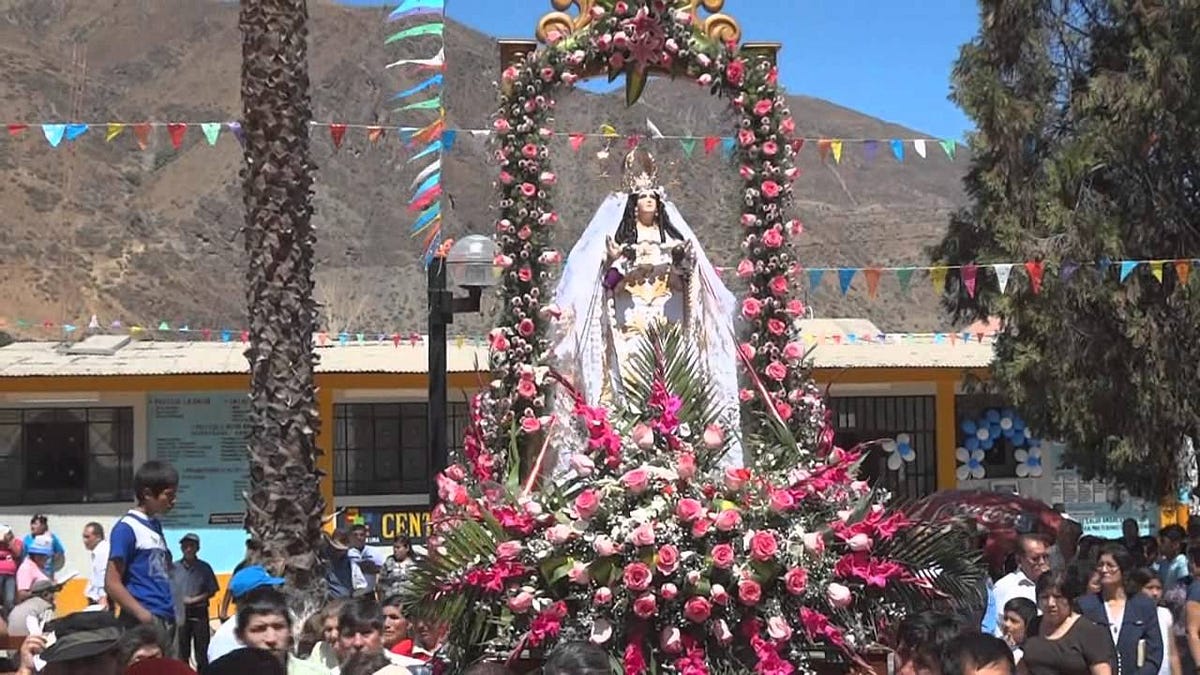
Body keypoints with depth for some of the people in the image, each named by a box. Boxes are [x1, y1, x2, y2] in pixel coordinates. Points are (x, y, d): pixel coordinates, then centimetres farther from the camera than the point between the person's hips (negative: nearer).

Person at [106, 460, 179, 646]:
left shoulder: (156, 526, 16)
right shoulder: (127, 528, -8)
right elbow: (112, 583, -11)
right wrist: (145, 616, -18)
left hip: (166, 619, 8)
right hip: (144, 623, -8)